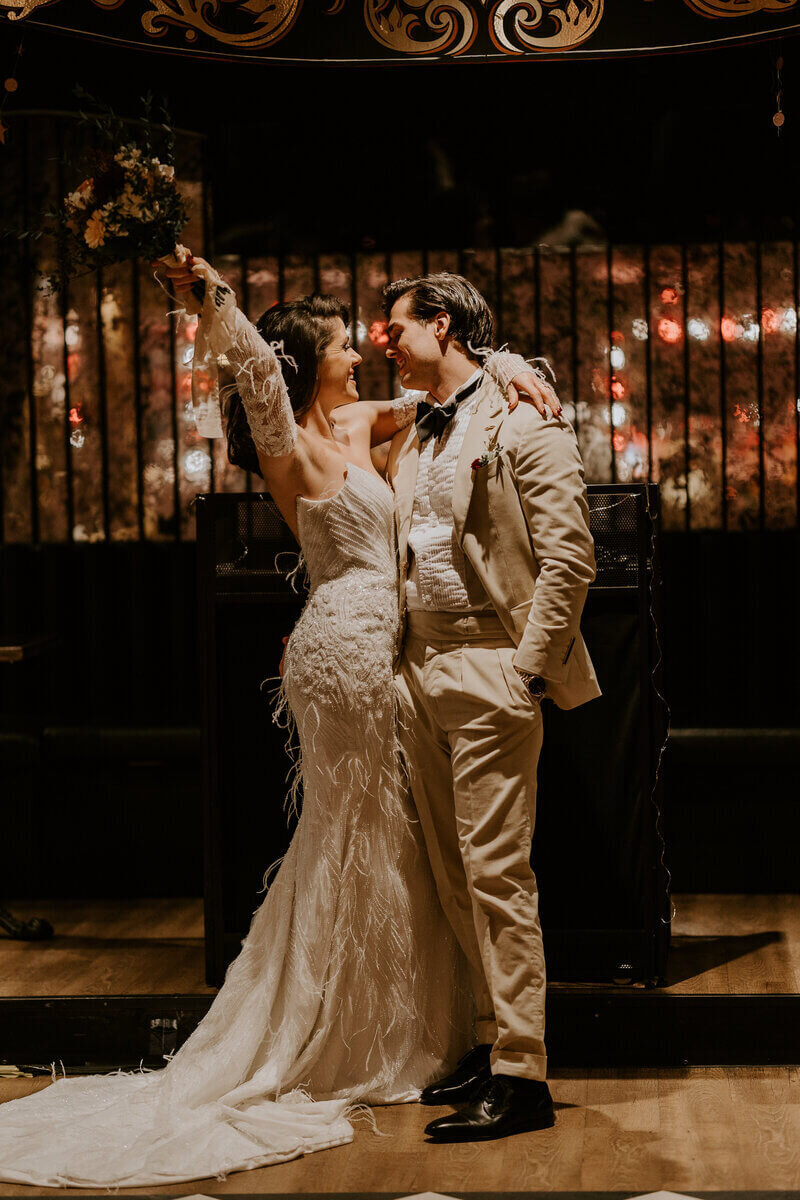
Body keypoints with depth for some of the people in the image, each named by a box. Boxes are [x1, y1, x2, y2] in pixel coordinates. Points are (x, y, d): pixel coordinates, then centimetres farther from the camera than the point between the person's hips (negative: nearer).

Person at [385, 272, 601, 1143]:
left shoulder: (521, 419, -6)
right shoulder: (411, 439, 18)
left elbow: (569, 555, -12)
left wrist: (528, 669, -14)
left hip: (489, 675, -8)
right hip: (421, 676, 8)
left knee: (496, 874, -8)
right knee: (454, 877, 10)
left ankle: (521, 1077, -4)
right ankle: (495, 1039, 19)